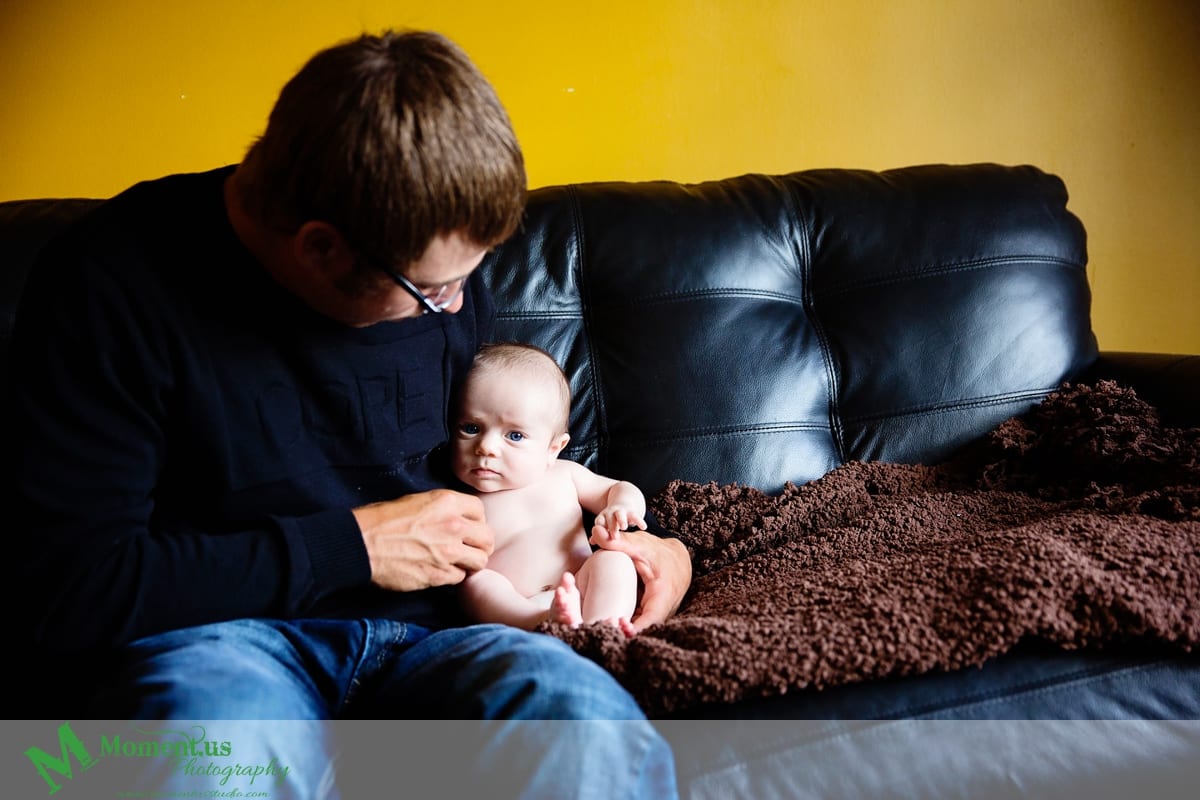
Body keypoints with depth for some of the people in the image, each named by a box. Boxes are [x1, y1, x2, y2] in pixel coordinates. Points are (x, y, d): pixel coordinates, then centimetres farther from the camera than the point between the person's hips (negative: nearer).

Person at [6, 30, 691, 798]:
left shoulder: (443, 274, 5)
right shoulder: (110, 282, -11)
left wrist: (648, 547, 8)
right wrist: (349, 546, -14)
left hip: (418, 632, 3)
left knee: (596, 730, -30)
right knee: (217, 733, -40)